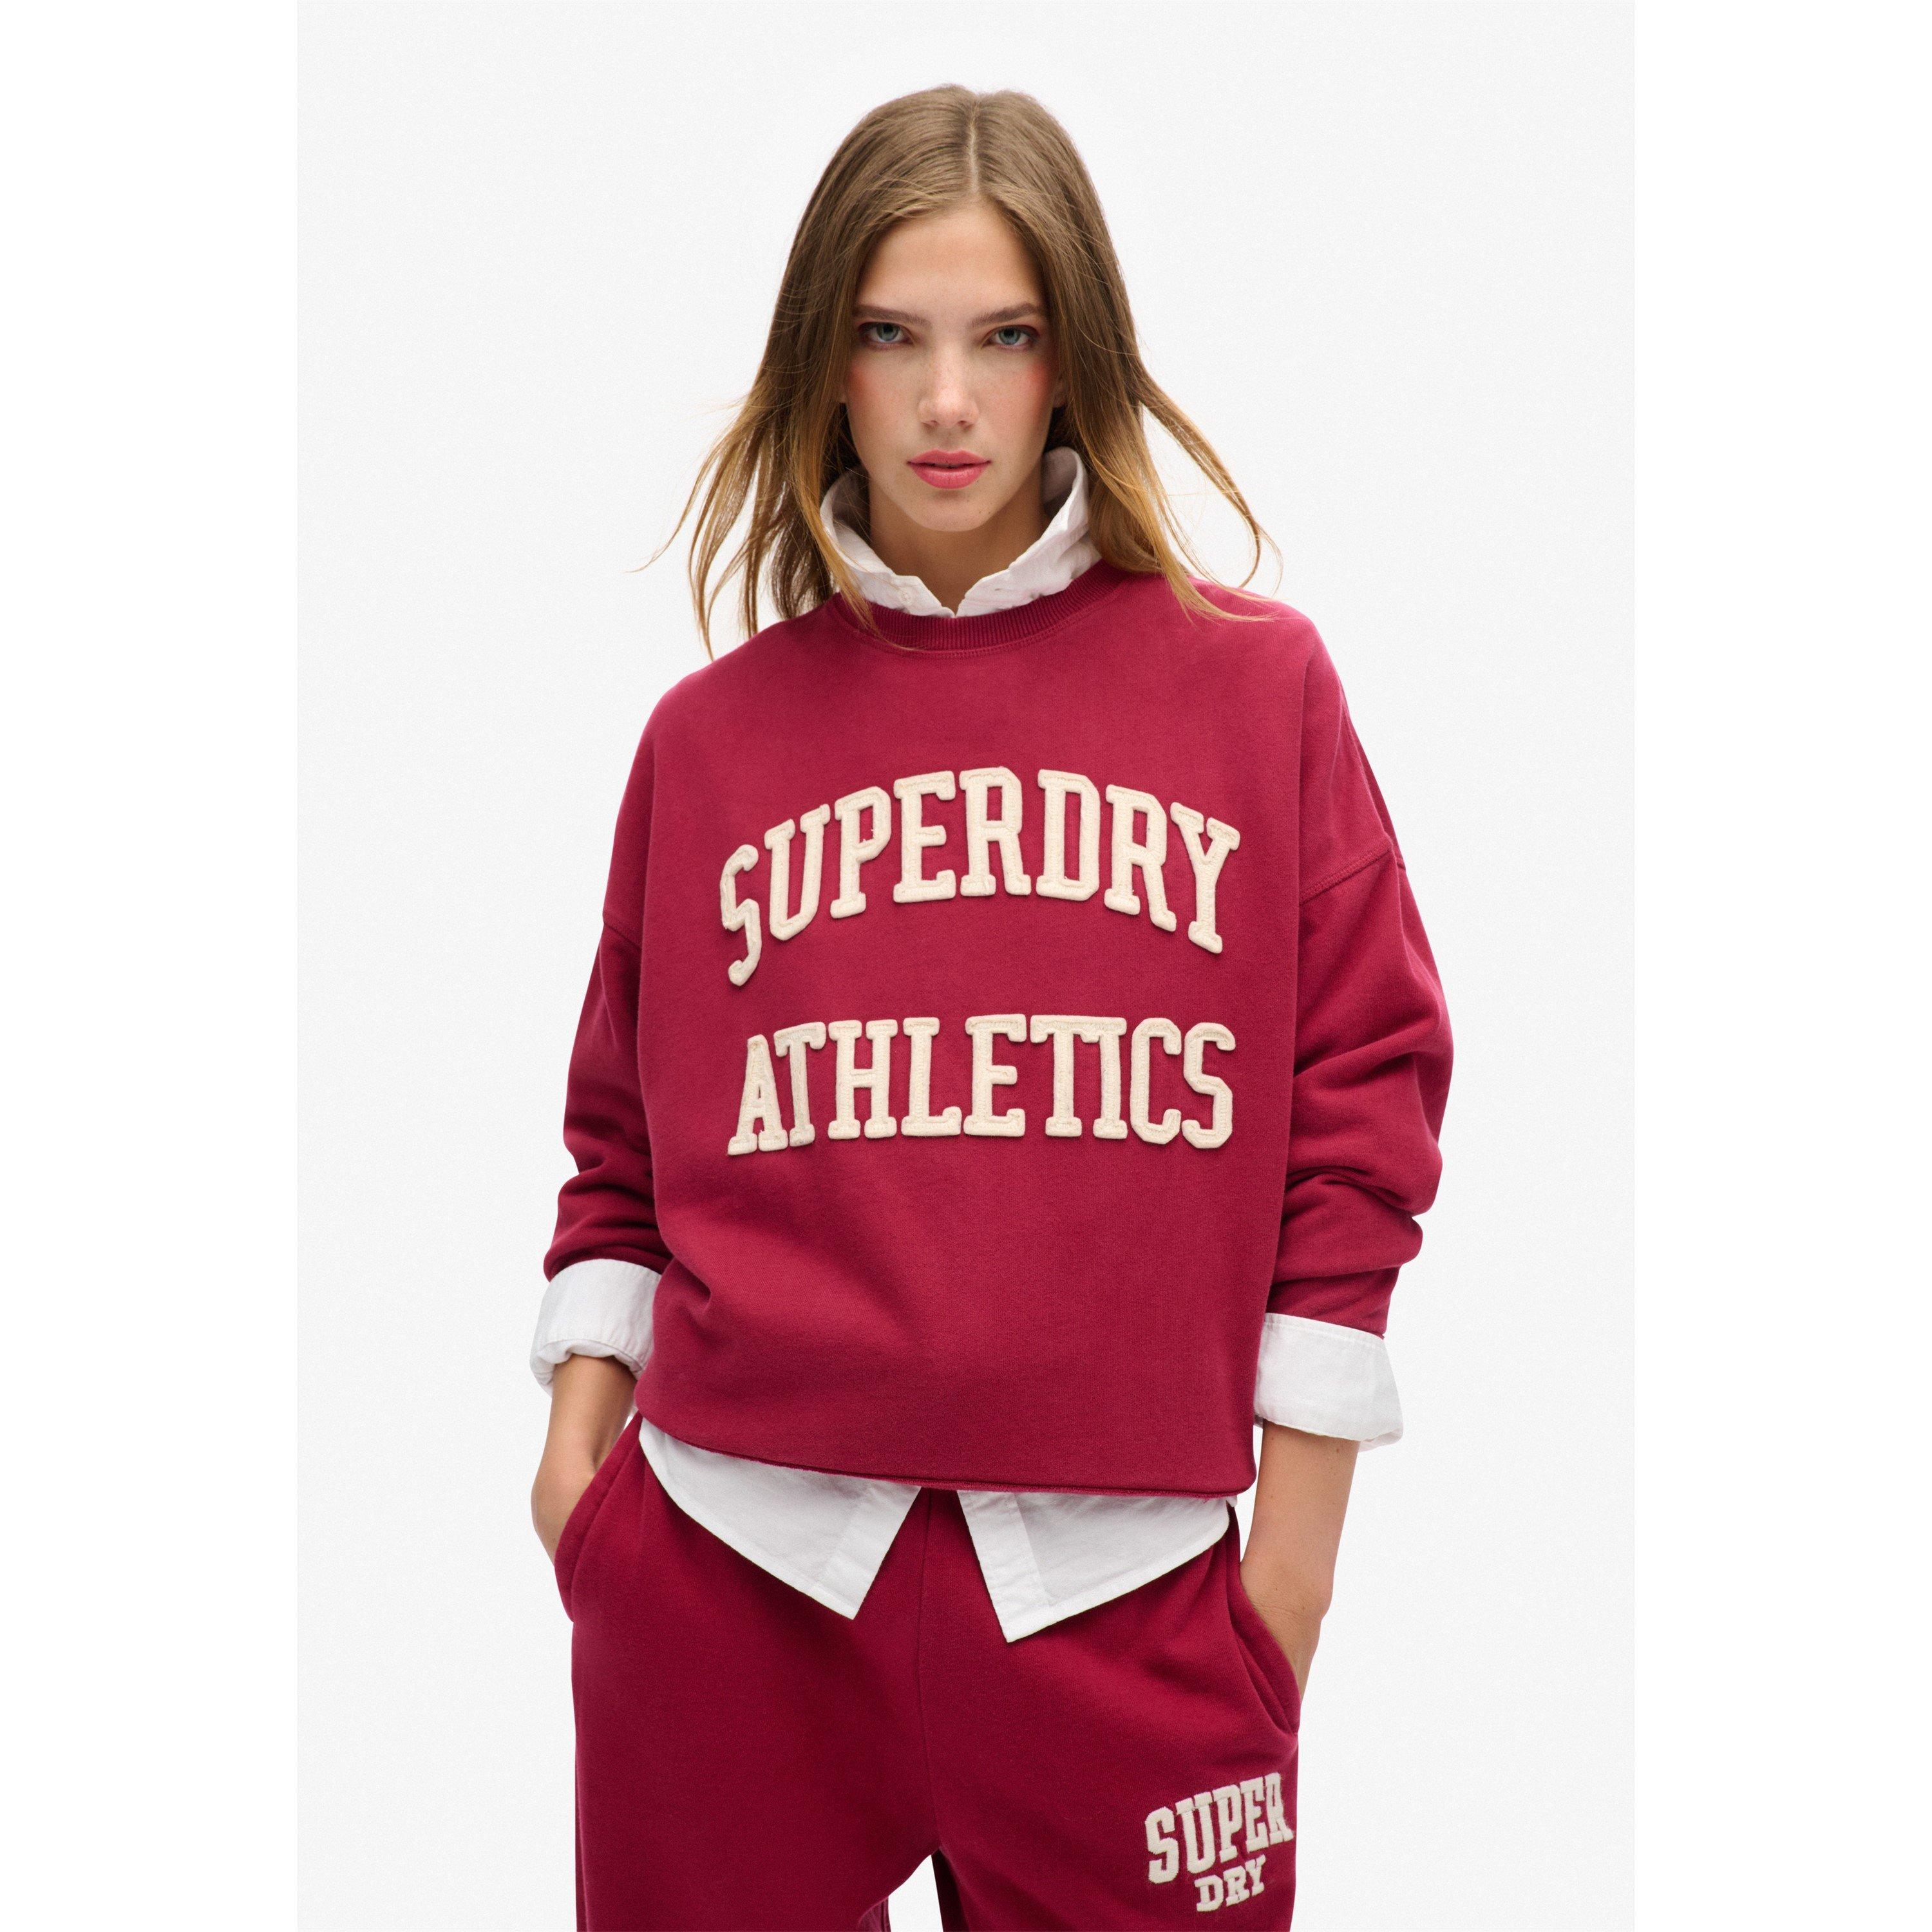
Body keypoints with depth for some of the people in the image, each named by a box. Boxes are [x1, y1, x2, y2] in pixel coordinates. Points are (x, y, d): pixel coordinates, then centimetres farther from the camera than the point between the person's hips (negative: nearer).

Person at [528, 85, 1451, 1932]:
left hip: (1120, 1578, -1)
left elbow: (1356, 1094, 3)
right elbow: (629, 1135, 15)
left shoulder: (1255, 683, 4)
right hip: (728, 1564, 2)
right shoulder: (713, 732, 9)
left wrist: (1299, 1510, 1)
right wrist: (583, 1414, 5)